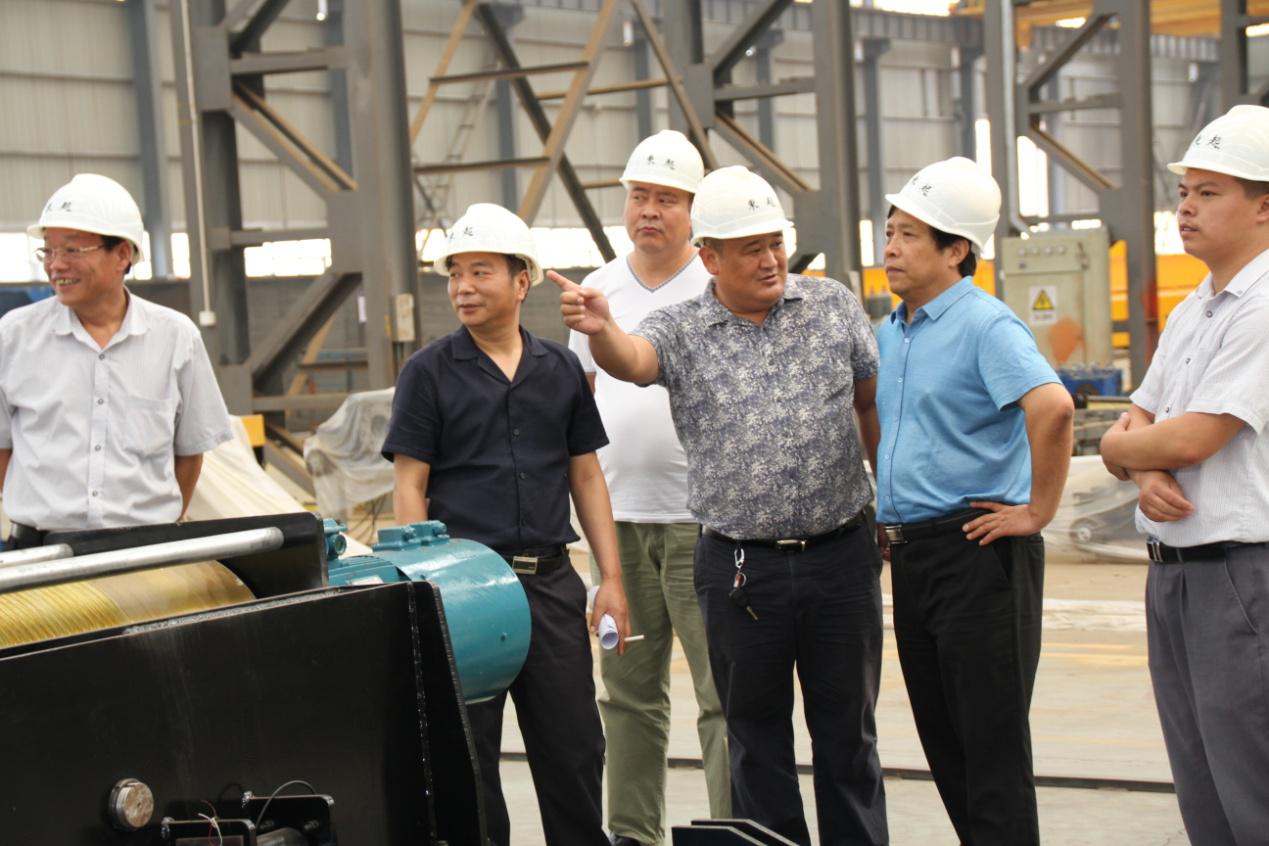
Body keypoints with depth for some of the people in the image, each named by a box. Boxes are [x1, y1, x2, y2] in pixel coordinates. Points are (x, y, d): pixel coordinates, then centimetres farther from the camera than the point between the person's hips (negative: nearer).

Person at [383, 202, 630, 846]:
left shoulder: (560, 368, 9)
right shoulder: (429, 372, -1)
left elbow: (586, 478, 12)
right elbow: (410, 487, -3)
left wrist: (611, 577, 6)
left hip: (550, 580, 3)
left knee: (575, 749, 8)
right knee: (468, 756, 4)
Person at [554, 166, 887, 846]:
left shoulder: (833, 307, 4)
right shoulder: (680, 332, -1)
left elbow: (873, 404, 14)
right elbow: (631, 359, -23)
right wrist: (600, 330, -46)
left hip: (840, 554, 1)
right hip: (738, 567, -1)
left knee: (847, 731, 10)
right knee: (757, 737, 9)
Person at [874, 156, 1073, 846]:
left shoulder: (985, 325, -14)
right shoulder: (889, 334, 14)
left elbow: (1053, 407, -30)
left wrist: (1038, 510, -23)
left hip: (977, 550, -9)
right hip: (910, 551, 9)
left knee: (991, 737, -4)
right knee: (941, 734, 14)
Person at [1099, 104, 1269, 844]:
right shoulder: (1188, 315, 15)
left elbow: (1192, 439, -19)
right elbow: (1133, 427, 15)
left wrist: (1122, 448, 1)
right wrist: (1145, 471, -9)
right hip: (1173, 574, 9)